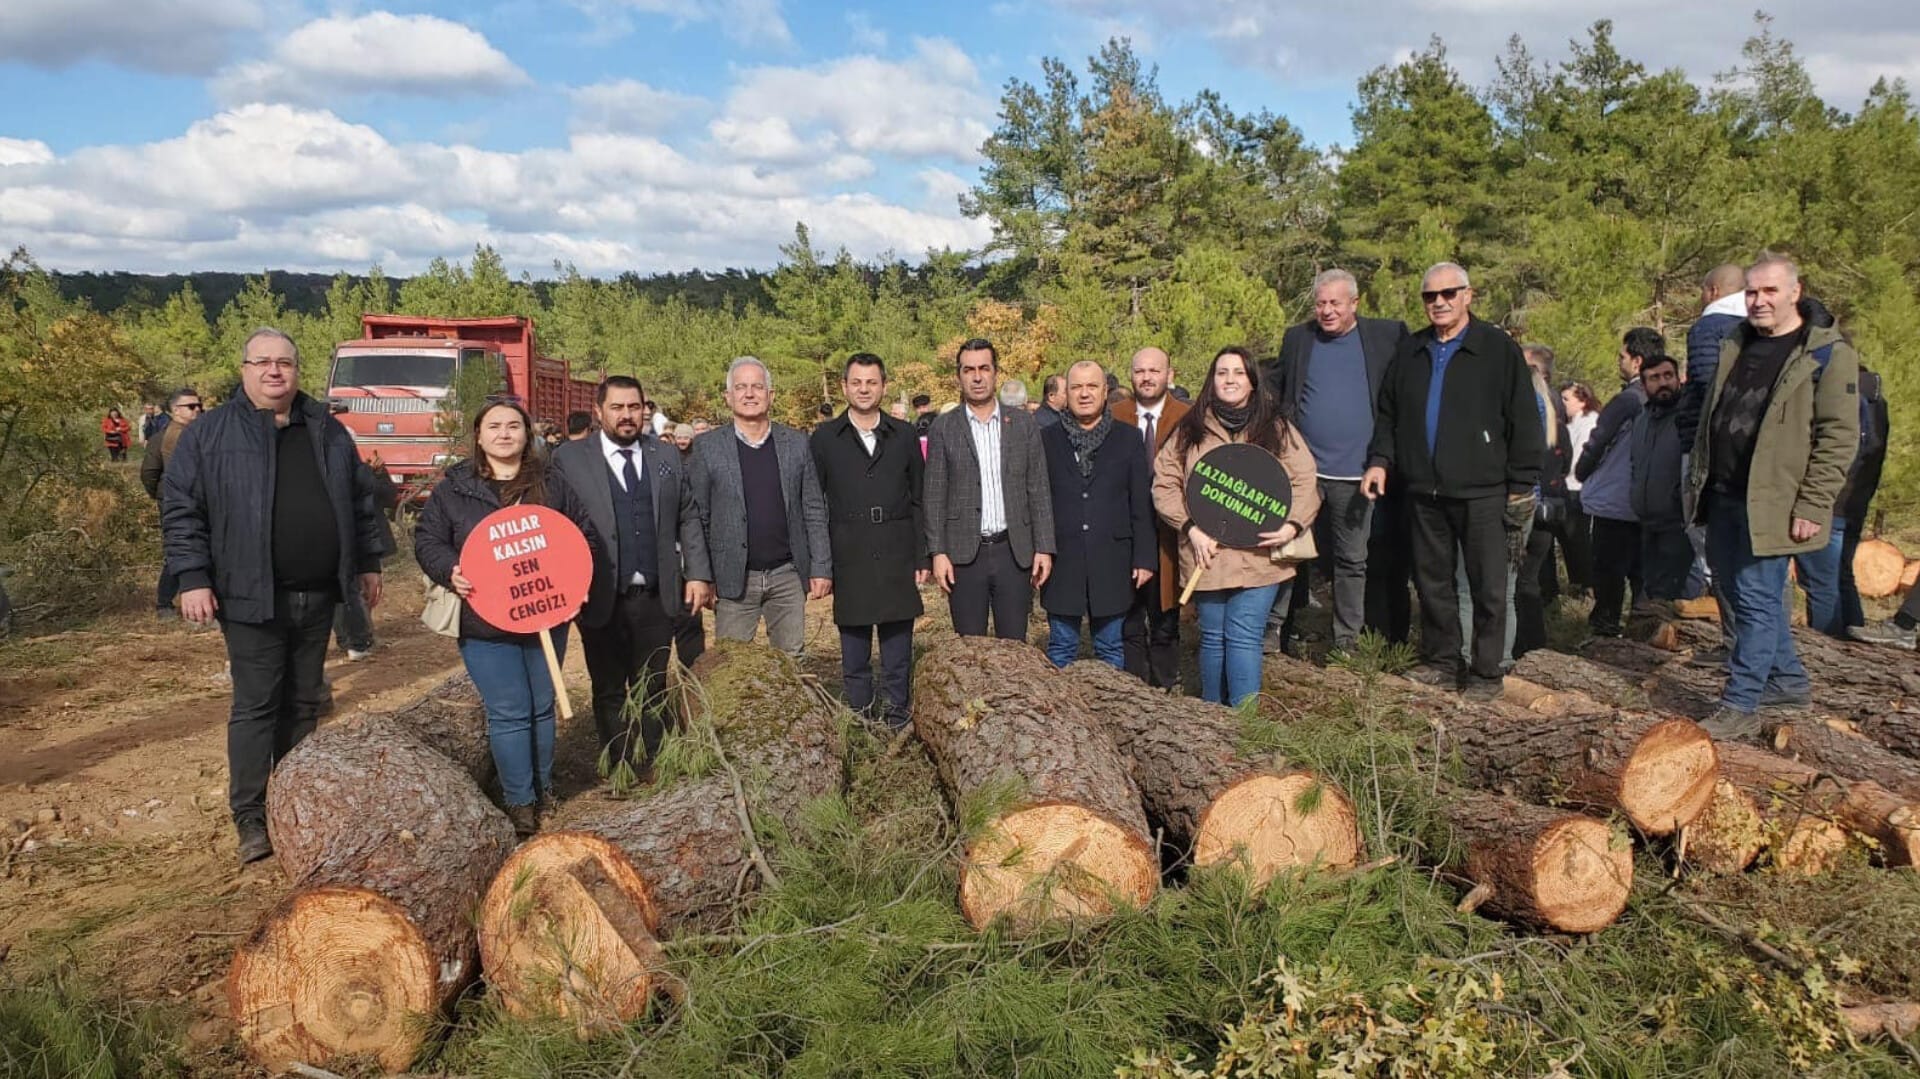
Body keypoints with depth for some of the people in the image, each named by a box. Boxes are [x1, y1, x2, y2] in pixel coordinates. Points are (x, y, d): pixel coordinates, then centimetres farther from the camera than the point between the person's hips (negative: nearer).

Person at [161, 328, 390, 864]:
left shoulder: (327, 431, 10)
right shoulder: (209, 433, -2)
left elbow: (360, 501, 16)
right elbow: (180, 510, -4)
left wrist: (369, 562, 14)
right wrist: (192, 578, -11)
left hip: (318, 597, 4)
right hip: (252, 597, -4)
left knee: (303, 702, 13)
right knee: (255, 706, -1)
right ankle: (250, 816, 8)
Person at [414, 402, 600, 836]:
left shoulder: (552, 483, 6)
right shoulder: (453, 488, 2)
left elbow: (585, 535, 9)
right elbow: (427, 539, 4)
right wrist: (449, 571, -15)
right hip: (485, 621, -2)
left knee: (542, 707, 13)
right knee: (509, 714, -1)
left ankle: (542, 788, 29)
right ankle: (519, 802, 10)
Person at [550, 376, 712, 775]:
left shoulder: (667, 456, 8)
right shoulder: (568, 459, -2)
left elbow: (688, 519, 10)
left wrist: (697, 574, 3)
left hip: (657, 597, 2)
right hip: (600, 599, -2)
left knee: (653, 692, 9)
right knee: (609, 693, 11)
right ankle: (618, 774, 23)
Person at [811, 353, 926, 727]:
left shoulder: (904, 435, 8)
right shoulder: (825, 438, 4)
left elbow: (919, 500, 8)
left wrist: (922, 556, 3)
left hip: (897, 558, 1)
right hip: (848, 561, -1)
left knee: (898, 646, 5)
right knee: (854, 651, 7)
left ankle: (896, 714, 16)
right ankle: (860, 717, 18)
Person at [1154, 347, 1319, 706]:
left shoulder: (1278, 431, 6)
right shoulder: (1190, 431, 6)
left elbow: (1305, 482, 4)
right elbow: (1164, 484, 4)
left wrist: (1293, 525, -12)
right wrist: (1190, 528, -7)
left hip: (1258, 554, -1)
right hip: (1207, 556, 1)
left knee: (1243, 636, -9)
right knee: (1213, 637, 8)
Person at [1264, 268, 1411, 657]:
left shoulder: (1387, 336, 2)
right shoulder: (1297, 338, 6)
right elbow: (1272, 386, 15)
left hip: (1355, 473, 0)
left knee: (1352, 560, 9)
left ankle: (1346, 640, 19)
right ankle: (1276, 626, 15)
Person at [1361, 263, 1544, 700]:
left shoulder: (1499, 349, -2)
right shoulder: (1410, 353, 12)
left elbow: (1524, 422, -2)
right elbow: (1387, 414, 20)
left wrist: (1521, 484, -5)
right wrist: (1380, 460, 5)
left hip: (1483, 492, -4)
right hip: (1424, 490, 5)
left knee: (1488, 587, 1)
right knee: (1431, 581, 12)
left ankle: (1486, 671, 11)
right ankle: (1440, 660, 24)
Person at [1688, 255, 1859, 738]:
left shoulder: (1827, 354, -8)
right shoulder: (1735, 346, 13)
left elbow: (1839, 437, -12)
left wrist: (1812, 507, -17)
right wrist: (1699, 479, 16)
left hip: (1771, 504, -7)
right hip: (1723, 499, 7)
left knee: (1757, 601, -4)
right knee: (1741, 593, 15)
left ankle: (1740, 707, 2)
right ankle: (1789, 681, 32)